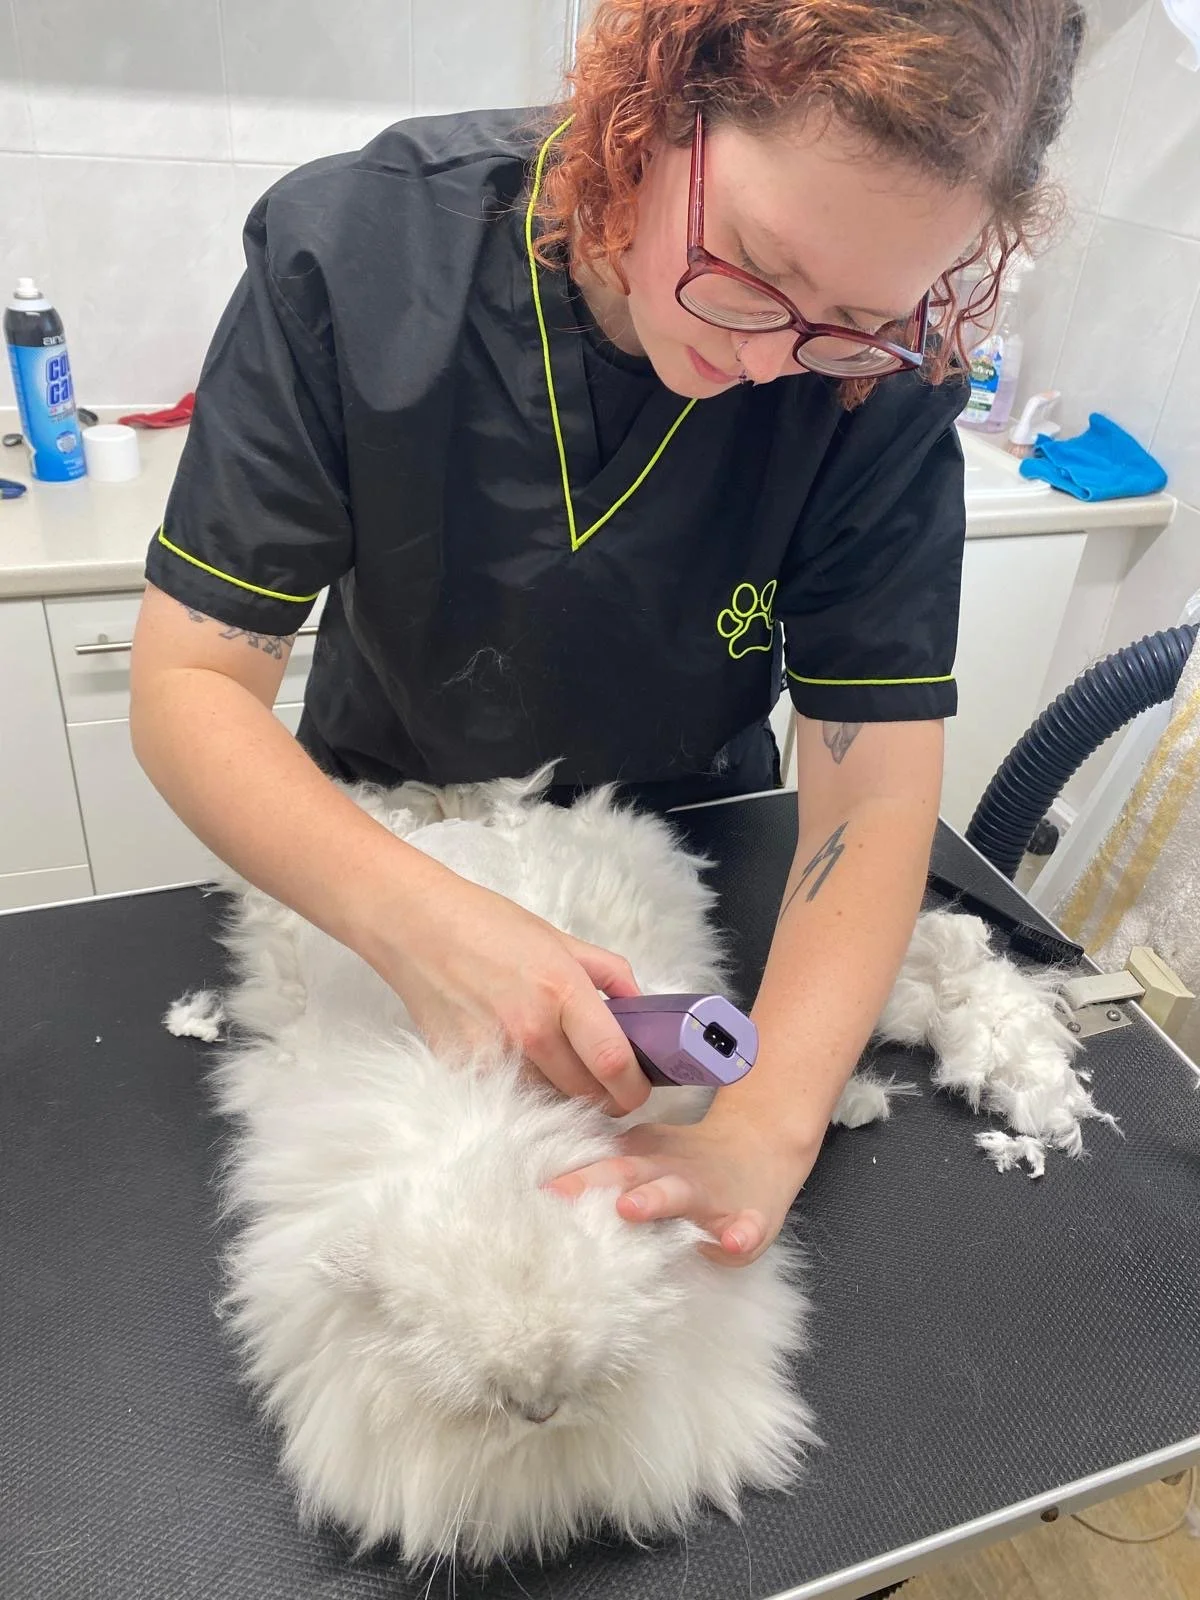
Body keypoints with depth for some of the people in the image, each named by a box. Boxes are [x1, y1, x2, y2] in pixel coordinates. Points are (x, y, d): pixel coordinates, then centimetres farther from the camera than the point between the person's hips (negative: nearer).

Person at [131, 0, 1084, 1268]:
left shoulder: (886, 372, -24)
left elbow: (873, 796, -24)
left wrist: (767, 1127, -39)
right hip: (382, 834, 2)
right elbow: (187, 684, -25)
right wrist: (413, 915, -42)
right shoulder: (354, 248, -27)